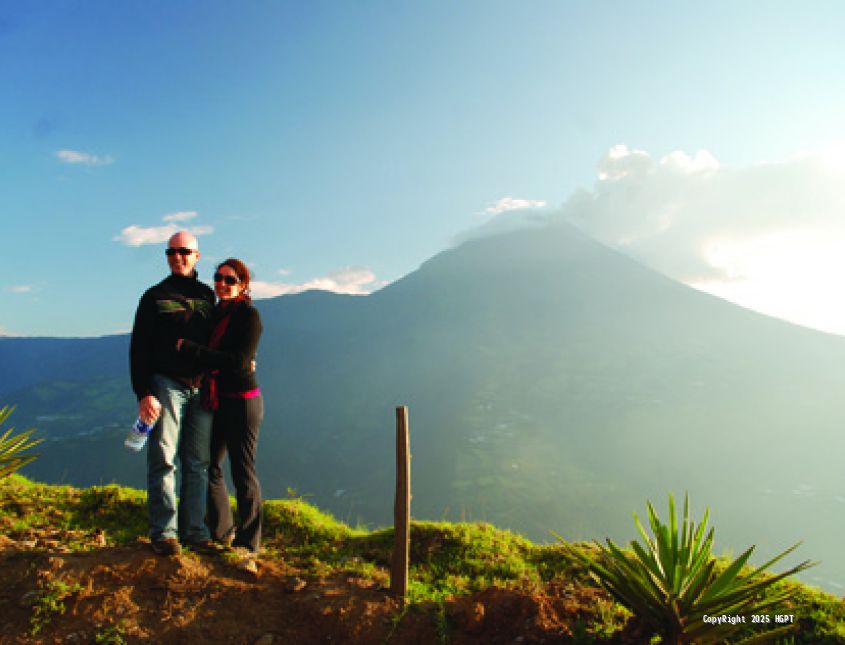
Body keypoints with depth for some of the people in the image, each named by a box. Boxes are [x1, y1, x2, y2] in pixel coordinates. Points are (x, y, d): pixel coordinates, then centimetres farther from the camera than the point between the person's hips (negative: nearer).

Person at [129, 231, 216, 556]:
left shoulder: (207, 295, 13)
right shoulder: (155, 296, 5)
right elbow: (138, 349, 0)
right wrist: (143, 393, -9)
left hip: (202, 387, 3)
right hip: (166, 384, -3)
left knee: (198, 462, 5)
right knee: (163, 459, -2)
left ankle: (194, 529, 13)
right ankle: (163, 532, 7)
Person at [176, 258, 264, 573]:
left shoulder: (248, 315, -12)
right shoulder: (215, 313, 11)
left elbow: (238, 361, -21)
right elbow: (212, 354, 16)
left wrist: (187, 347, -19)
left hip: (242, 402, -8)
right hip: (216, 402, 8)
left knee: (243, 472, -2)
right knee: (209, 467, 15)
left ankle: (248, 548, 10)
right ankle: (222, 532, 34)